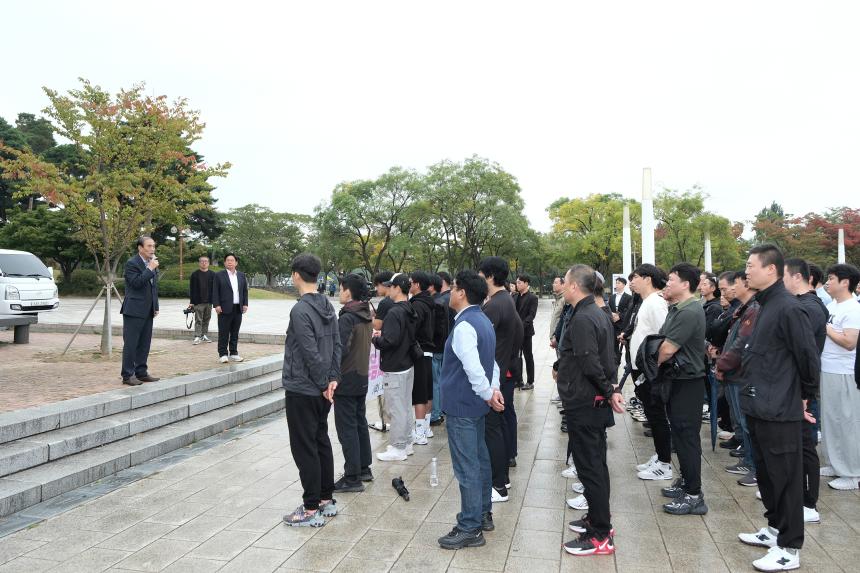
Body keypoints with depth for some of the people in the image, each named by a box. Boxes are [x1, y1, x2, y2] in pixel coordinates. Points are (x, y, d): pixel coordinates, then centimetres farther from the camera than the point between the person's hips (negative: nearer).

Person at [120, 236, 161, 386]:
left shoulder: (153, 264, 14)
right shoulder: (131, 263, -9)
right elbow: (136, 283, -22)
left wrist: (156, 307, 17)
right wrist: (150, 269, -20)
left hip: (148, 311, 8)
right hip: (134, 310, -7)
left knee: (144, 344, 11)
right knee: (131, 344, -3)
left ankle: (141, 372, 19)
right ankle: (127, 375, 3)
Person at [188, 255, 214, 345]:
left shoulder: (212, 275, 7)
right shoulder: (195, 274, 1)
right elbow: (192, 289, -1)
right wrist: (192, 302, -6)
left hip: (209, 301, 3)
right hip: (198, 302, -3)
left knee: (207, 319, 10)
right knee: (198, 320, -4)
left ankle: (204, 335, 20)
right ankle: (197, 337, -4)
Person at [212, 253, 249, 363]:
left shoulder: (241, 275, 13)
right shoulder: (219, 276, 0)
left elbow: (245, 290, 15)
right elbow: (215, 292, -3)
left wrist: (245, 304, 6)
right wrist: (216, 305, -11)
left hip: (238, 309, 4)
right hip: (225, 309, -4)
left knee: (235, 333, 9)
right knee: (223, 333, -1)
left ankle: (233, 353, 17)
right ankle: (223, 354, 5)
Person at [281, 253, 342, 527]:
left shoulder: (300, 310, -19)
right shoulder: (328, 306, 7)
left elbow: (311, 353, -21)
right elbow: (337, 345, 6)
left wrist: (323, 383, -10)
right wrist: (333, 378, 1)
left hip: (302, 391, -8)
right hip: (321, 390, 8)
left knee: (305, 448, 1)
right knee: (322, 442, 16)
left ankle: (312, 509, 9)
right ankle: (327, 500, 26)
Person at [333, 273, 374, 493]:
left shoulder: (347, 318, -19)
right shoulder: (366, 316, 7)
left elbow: (340, 350, -24)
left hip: (346, 381, -9)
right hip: (362, 378, 9)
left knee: (347, 428, -2)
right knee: (360, 424, 18)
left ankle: (352, 478, 4)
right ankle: (364, 468, 28)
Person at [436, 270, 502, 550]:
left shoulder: (463, 326, -21)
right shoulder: (483, 321, 10)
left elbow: (474, 369, -26)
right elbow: (491, 362, 15)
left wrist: (489, 394, -12)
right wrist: (493, 389, 4)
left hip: (462, 406, -10)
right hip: (476, 404, 10)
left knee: (466, 468, -2)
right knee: (480, 460, 19)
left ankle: (470, 529, 7)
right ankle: (483, 514, 32)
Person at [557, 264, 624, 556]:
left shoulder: (582, 319, -21)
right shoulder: (600, 314, 11)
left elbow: (590, 364, -24)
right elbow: (606, 358, 14)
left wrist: (608, 390, -12)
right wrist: (611, 388, 9)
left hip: (583, 404, -10)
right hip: (596, 403, 10)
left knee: (589, 467, -2)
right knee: (596, 463, 19)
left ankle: (599, 537, 7)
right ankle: (599, 519, 33)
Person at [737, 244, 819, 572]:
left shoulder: (788, 308, -17)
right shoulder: (764, 305, 12)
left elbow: (809, 357, -16)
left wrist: (805, 397, -4)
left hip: (780, 411, -9)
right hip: (759, 408, 9)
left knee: (785, 478, 2)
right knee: (766, 473, 20)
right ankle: (775, 528, 35)